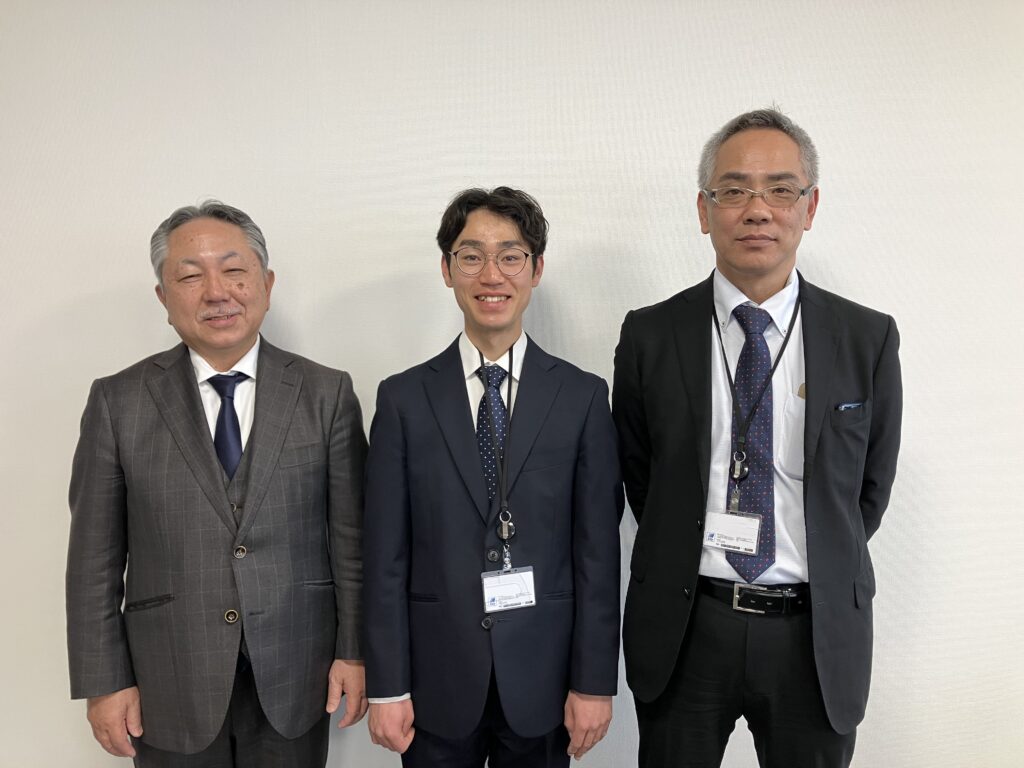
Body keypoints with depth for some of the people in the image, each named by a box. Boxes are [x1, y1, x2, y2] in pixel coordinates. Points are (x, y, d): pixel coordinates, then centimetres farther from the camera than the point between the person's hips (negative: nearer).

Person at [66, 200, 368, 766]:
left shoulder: (326, 394, -4)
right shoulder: (118, 401, -3)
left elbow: (351, 538, -1)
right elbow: (95, 556, -1)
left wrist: (354, 652, -1)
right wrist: (104, 682, -2)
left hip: (295, 679, 0)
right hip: (169, 688, 0)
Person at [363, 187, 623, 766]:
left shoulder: (583, 396, -2)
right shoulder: (403, 398, -2)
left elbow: (598, 551, -3)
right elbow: (386, 555, -2)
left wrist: (594, 681, -3)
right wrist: (387, 687, -3)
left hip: (542, 677, 0)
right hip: (437, 678, 0)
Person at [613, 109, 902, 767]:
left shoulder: (868, 338, -4)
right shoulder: (650, 335, -5)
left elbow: (870, 489, 5)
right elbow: (638, 474, 5)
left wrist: (818, 574, 7)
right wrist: (690, 564, 5)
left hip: (819, 634, 1)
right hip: (684, 627, 0)